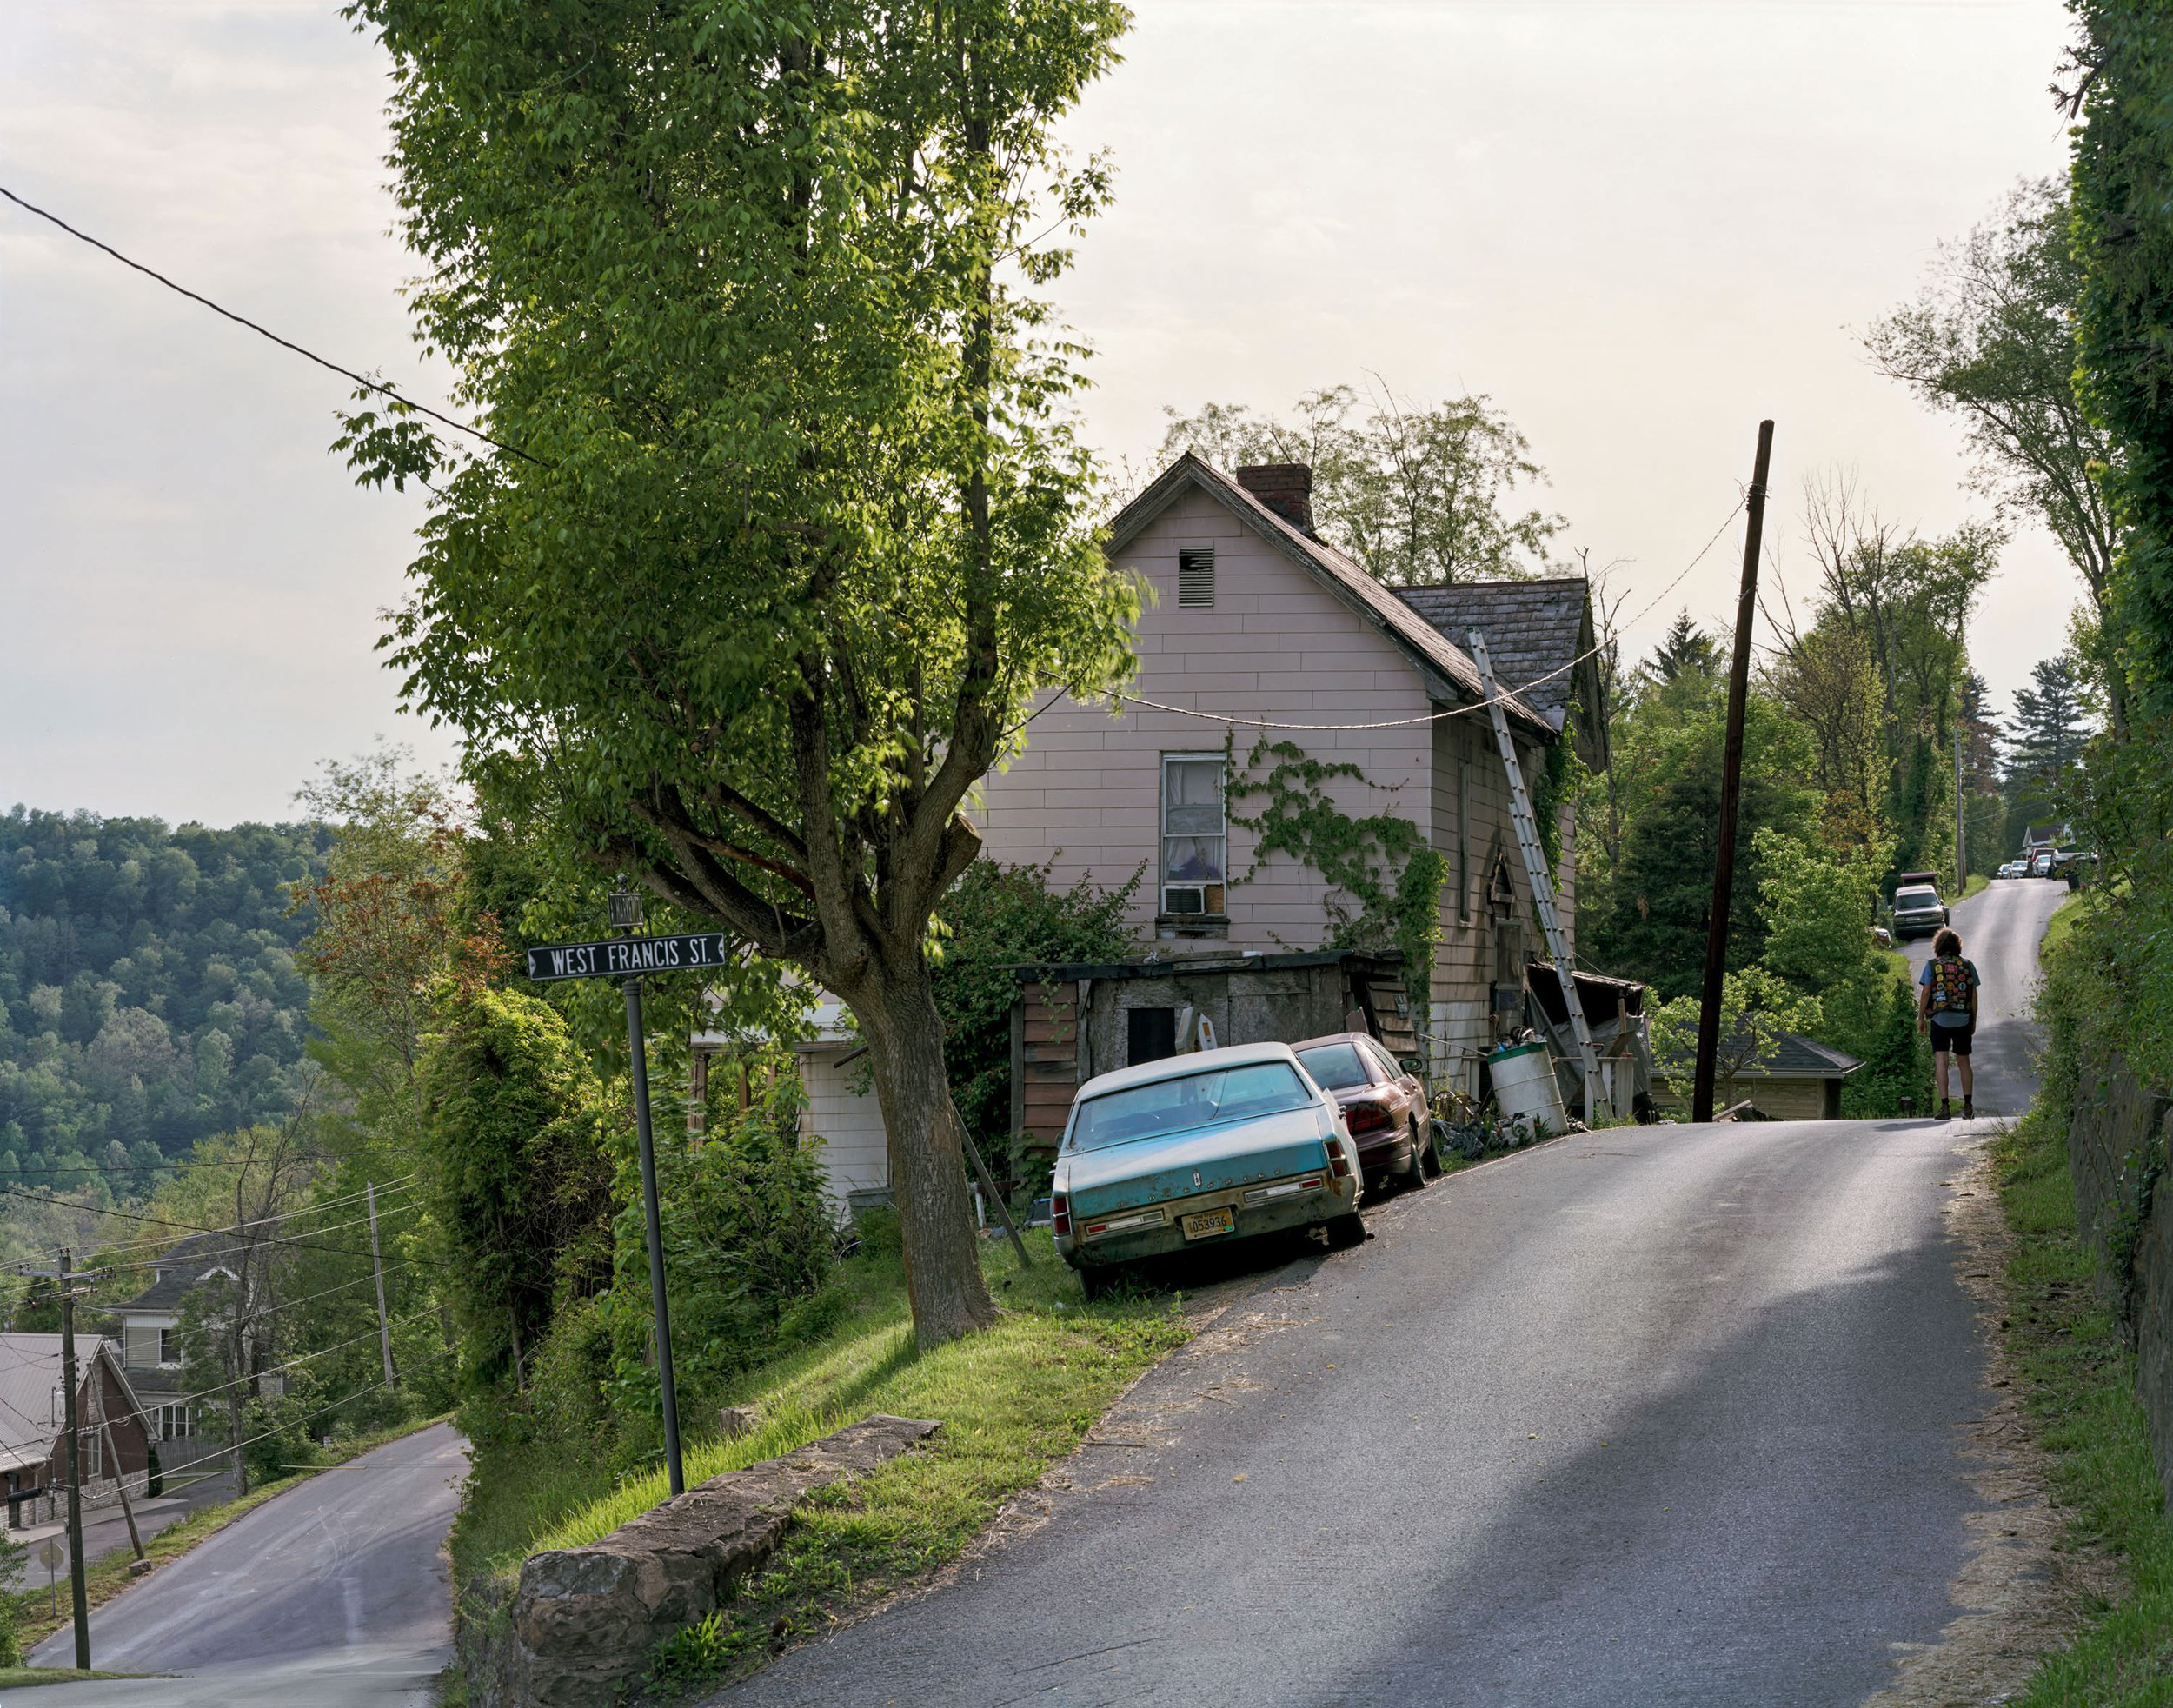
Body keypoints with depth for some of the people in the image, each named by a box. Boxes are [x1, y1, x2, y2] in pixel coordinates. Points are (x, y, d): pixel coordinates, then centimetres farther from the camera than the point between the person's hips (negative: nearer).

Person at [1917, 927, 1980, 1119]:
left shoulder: (1932, 965, -2)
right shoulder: (1968, 966, 4)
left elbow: (1925, 993, -5)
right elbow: (1974, 996, 6)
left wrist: (1921, 1018, 4)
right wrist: (1974, 1021, 14)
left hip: (1940, 1019, -3)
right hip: (1963, 1020, 3)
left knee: (1941, 1062, -5)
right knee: (1963, 1062, 13)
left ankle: (1945, 1106, -14)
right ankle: (1968, 1106, 16)